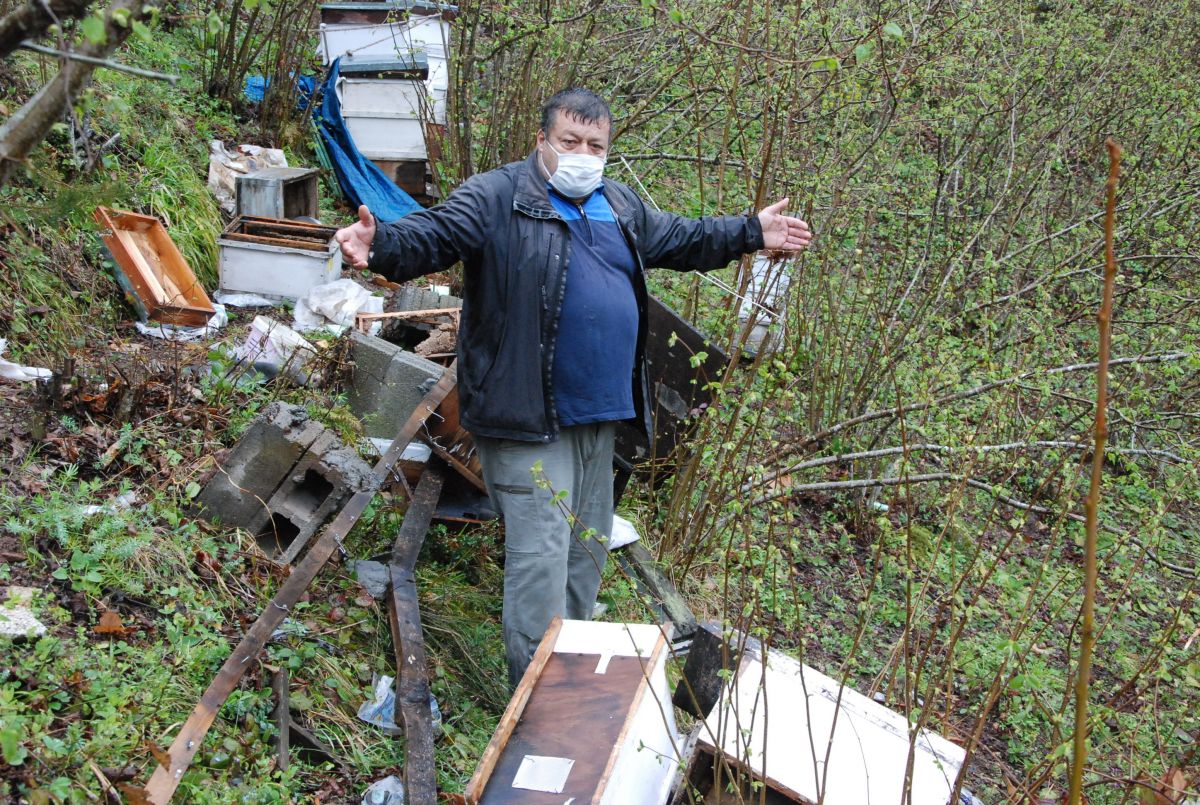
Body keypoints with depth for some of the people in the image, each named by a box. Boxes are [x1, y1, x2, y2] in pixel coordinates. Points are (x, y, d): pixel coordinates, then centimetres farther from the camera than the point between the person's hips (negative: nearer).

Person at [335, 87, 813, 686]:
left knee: (587, 547, 19)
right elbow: (432, 236, -22)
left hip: (599, 413, 8)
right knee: (541, 553, -9)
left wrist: (753, 233, 26)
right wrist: (380, 245, -42)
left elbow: (682, 240, 28)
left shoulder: (621, 206, 14)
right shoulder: (496, 198, -9)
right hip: (525, 414, -8)